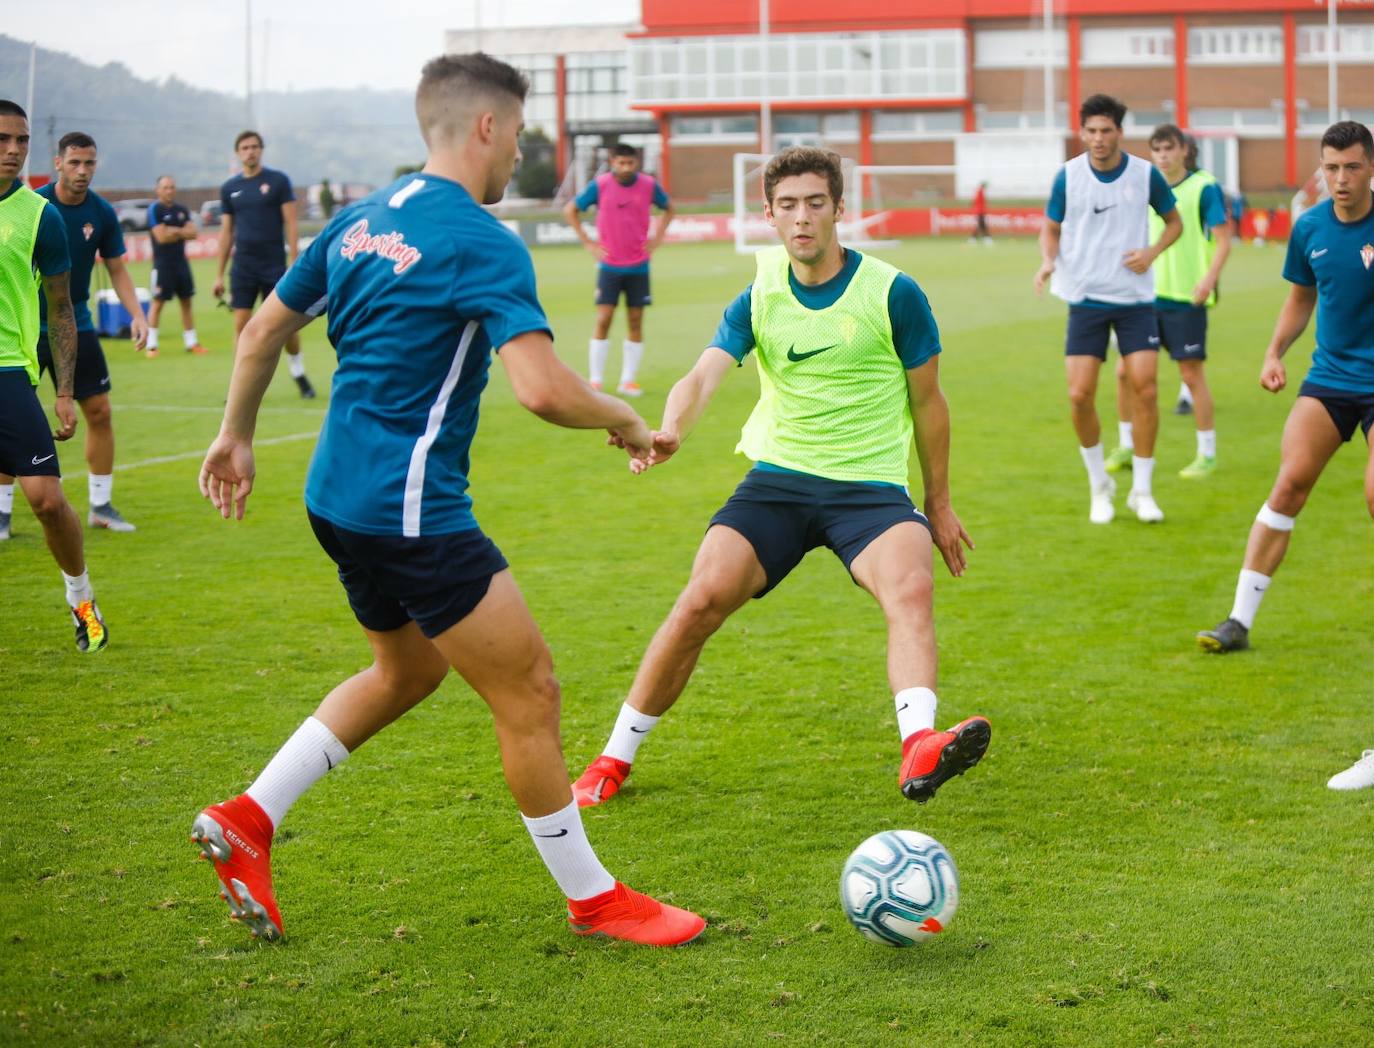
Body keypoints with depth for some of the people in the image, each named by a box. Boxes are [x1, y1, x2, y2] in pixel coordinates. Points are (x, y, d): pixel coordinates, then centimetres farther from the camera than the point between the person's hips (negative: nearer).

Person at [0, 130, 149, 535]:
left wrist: (137, 315, -8)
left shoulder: (102, 213, -3)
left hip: (76, 326, 3)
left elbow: (117, 270, 6)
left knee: (100, 411, 1)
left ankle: (101, 506, 15)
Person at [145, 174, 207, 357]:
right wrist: (182, 232, -4)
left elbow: (192, 233, 1)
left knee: (186, 301, 9)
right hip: (163, 264, -6)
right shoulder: (154, 210, -8)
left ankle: (191, 342, 15)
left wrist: (174, 231, -12)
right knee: (158, 303, -5)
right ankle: (151, 345, -2)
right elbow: (161, 237, -17)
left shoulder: (182, 210, 10)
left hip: (181, 262, 6)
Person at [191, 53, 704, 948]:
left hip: (339, 496, 9)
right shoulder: (482, 243, -16)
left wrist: (236, 435, 31)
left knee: (408, 672, 26)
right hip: (412, 509, -9)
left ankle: (248, 818, 22)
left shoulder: (360, 221, 10)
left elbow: (265, 328, 18)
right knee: (529, 690, 0)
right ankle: (592, 898, 10)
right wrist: (627, 421, -7)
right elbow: (545, 390, -26)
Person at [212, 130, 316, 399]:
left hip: (274, 266, -2)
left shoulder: (278, 181, -2)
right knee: (241, 326, -2)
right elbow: (226, 232, 12)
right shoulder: (230, 188, 7)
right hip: (243, 267, 2)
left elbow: (290, 223, -4)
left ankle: (299, 376, 21)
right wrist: (220, 274, 10)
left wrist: (293, 263, -12)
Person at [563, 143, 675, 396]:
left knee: (635, 321, 3)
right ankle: (595, 381, -1)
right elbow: (570, 210, 3)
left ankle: (628, 380, 11)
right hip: (609, 265, -2)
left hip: (638, 265, 2)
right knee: (603, 320, -7)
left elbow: (668, 208, 17)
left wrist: (657, 238, 5)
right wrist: (588, 243, -3)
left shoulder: (649, 185, -3)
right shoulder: (599, 185, -8)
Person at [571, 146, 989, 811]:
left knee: (911, 588, -32)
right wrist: (669, 432, -34)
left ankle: (919, 749, -51)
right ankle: (615, 759, 2)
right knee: (702, 600, -15)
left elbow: (926, 399, 9)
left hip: (870, 486, -2)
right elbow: (703, 377, -11)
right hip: (777, 479, 2)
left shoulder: (892, 293, -2)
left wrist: (938, 503, 15)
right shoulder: (758, 300, 4)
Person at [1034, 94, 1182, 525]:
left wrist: (1152, 252, -8)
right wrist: (1048, 261, -12)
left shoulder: (1145, 173, -4)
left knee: (1145, 389, -9)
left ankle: (1142, 491, 6)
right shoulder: (1068, 176, -3)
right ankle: (1100, 486, 17)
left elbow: (1174, 221, 11)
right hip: (1085, 299, 0)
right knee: (1080, 395, -6)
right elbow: (1051, 229, 9)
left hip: (1135, 298, 0)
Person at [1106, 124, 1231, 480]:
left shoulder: (1204, 187, -7)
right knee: (1126, 370, 5)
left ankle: (1207, 455, 8)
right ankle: (1126, 447, 20)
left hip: (1186, 297, -6)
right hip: (1148, 294, 6)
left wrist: (1209, 278, -24)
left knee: (1192, 374, -4)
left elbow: (1223, 239, -10)